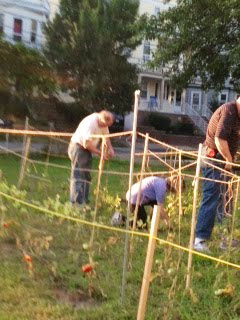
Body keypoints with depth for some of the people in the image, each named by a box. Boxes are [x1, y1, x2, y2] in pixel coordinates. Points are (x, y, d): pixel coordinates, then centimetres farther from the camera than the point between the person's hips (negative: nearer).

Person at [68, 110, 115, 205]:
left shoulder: (103, 123, -3)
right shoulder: (91, 123, -28)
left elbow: (106, 136, 10)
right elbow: (86, 144, -28)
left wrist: (110, 148, -7)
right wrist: (100, 153, -22)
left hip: (87, 149, 9)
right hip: (78, 147, -9)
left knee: (86, 177, 11)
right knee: (78, 177, -11)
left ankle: (84, 202, 19)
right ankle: (76, 204, -11)